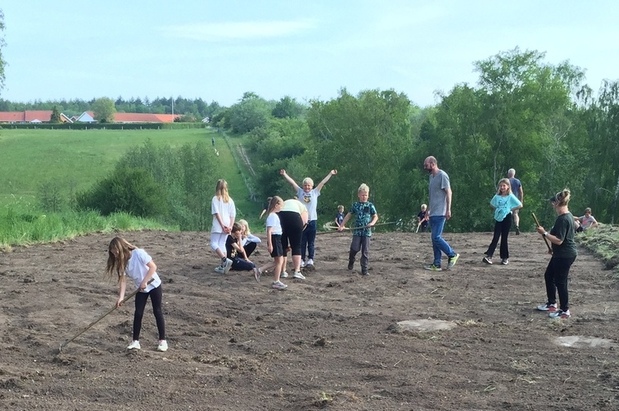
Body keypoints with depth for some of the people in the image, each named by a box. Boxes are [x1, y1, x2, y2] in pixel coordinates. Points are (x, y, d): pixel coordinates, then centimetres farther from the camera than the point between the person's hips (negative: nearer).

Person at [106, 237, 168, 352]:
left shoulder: (139, 253, -26)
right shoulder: (121, 262, -8)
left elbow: (153, 267, -25)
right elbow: (123, 280, -11)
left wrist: (145, 281, -27)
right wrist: (121, 297, -22)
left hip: (153, 285, -5)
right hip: (141, 289, 5)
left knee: (157, 312, -1)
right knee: (138, 313, 1)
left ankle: (162, 340, 6)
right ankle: (135, 341, 8)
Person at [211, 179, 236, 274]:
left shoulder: (215, 199, -5)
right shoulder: (230, 200, 9)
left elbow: (216, 213, -13)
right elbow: (233, 215, 3)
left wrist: (222, 225, -13)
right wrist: (230, 226, -2)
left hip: (217, 226, -5)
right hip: (227, 226, 5)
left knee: (214, 243, -1)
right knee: (222, 244, 11)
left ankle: (225, 260, -22)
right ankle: (223, 266, 7)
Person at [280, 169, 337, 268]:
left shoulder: (315, 192, 7)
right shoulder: (300, 192, 7)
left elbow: (323, 182, 6)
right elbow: (292, 182, 6)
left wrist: (330, 174, 5)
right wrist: (284, 174, 3)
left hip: (312, 220, 0)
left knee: (311, 242, 5)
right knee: (302, 242, 4)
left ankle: (310, 259, 8)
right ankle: (302, 260, 8)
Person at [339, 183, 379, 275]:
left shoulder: (370, 205, 5)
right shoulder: (355, 205, 6)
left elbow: (375, 216, 8)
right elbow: (348, 215, 9)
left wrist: (372, 223, -13)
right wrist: (342, 225, 3)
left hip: (367, 231, 0)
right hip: (357, 231, 0)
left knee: (365, 251, 0)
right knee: (355, 248, -4)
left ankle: (364, 269, 5)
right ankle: (351, 262, 27)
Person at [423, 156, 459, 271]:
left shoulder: (442, 175, -11)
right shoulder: (431, 176, 16)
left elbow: (448, 192, -14)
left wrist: (448, 210, -18)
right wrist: (429, 209, 21)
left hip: (440, 214, -9)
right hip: (433, 213, 9)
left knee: (436, 238, -12)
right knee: (435, 239, 8)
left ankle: (453, 255, 5)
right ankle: (436, 264, 11)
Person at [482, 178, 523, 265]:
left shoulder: (511, 197, -6)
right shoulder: (497, 196, 4)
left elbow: (520, 205, -9)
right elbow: (491, 204, 20)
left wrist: (511, 209, -8)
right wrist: (497, 209, 5)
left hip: (507, 218, -2)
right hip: (498, 218, 2)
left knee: (504, 238, 3)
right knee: (495, 238, -4)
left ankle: (505, 257, 14)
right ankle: (488, 256, -12)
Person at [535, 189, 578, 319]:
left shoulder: (562, 219, -24)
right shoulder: (568, 216, 9)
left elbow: (559, 240, -28)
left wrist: (544, 233, -21)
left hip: (565, 255, -11)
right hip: (561, 254, 11)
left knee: (560, 281, -1)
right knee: (548, 276, 20)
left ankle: (565, 310, 10)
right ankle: (552, 303, 31)